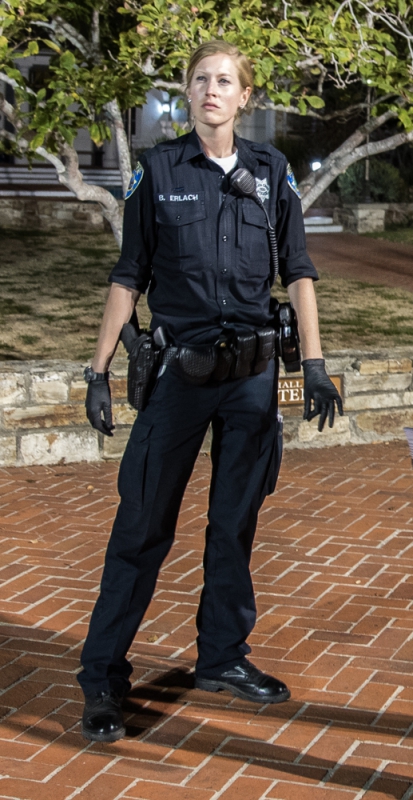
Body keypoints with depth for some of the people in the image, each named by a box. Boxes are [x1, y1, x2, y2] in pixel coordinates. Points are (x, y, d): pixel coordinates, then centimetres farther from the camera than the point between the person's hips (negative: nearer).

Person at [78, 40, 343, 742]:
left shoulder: (271, 172, 7)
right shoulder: (157, 171, 2)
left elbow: (298, 272, 8)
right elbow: (128, 277, 2)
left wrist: (314, 361, 0)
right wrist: (99, 370, -2)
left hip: (253, 373, 2)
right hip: (180, 369, -2)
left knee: (235, 522, 11)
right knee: (143, 524, -1)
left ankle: (223, 658, 26)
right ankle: (102, 674, 9)